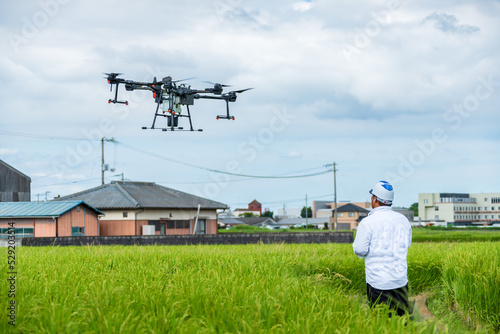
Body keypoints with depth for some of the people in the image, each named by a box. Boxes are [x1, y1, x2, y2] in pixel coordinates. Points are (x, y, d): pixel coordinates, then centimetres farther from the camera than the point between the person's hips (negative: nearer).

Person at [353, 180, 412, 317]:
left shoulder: (367, 222, -13)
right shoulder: (402, 219, 4)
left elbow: (360, 250, -12)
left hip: (378, 281, -5)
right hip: (400, 279, 5)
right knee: (402, 317, 13)